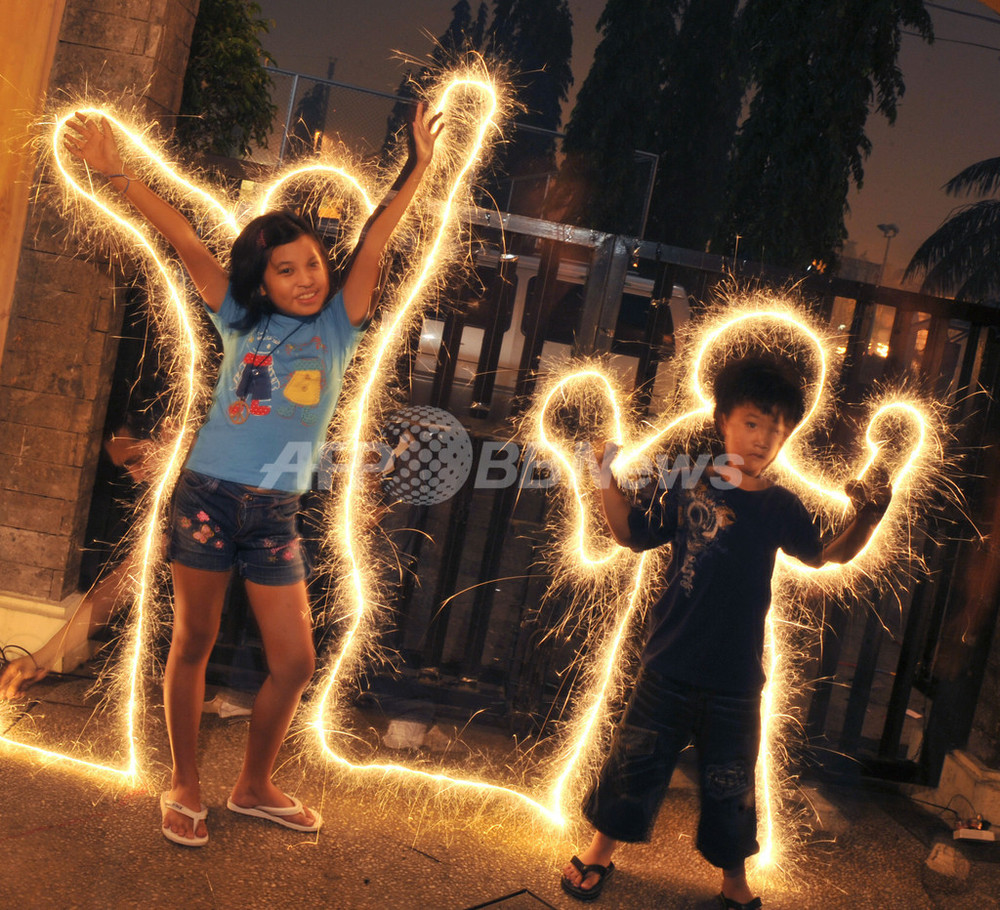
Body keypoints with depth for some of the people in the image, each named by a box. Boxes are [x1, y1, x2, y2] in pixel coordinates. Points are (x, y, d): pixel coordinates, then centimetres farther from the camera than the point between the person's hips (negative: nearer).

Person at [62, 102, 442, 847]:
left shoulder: (338, 327, 6)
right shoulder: (242, 322, 6)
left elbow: (374, 245, -4)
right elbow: (187, 242, -1)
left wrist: (419, 170, -12)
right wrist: (119, 175, -7)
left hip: (277, 514, 1)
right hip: (208, 496, -1)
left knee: (295, 663, 2)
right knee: (193, 643, 8)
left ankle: (254, 786, 25)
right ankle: (184, 786, 26)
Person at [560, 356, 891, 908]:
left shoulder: (780, 507, -1)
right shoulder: (689, 488, -4)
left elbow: (826, 557, 14)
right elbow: (633, 535, 8)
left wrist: (866, 519, 0)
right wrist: (608, 478, -2)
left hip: (735, 676, 1)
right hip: (669, 663, 0)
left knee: (729, 783, 13)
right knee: (636, 760, 10)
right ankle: (600, 852, 33)